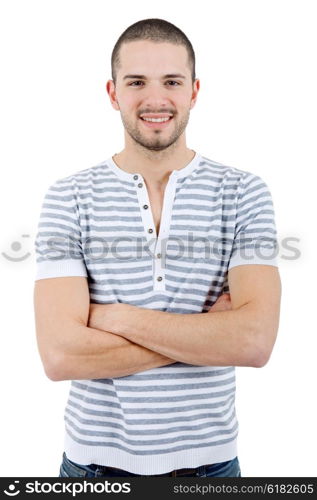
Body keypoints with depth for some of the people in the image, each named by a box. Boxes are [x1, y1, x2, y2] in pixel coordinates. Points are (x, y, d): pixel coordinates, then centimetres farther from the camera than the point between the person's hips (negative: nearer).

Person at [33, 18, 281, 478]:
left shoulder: (244, 193, -8)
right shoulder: (68, 198, -10)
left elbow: (256, 342, -19)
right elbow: (60, 355, -19)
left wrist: (115, 316, -19)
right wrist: (210, 332, -18)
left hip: (210, 459, 1)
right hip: (94, 460, 0)